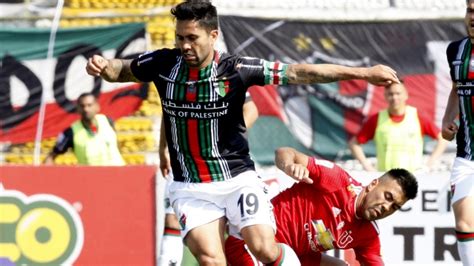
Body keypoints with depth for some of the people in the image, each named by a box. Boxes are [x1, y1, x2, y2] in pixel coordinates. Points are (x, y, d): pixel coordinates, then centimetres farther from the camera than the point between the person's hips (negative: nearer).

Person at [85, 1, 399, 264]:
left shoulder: (236, 69, -13)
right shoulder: (164, 64, -6)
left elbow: (298, 73, -15)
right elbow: (123, 70, 14)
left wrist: (363, 73, -19)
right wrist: (103, 65, -10)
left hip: (237, 179, -2)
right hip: (191, 188, 2)